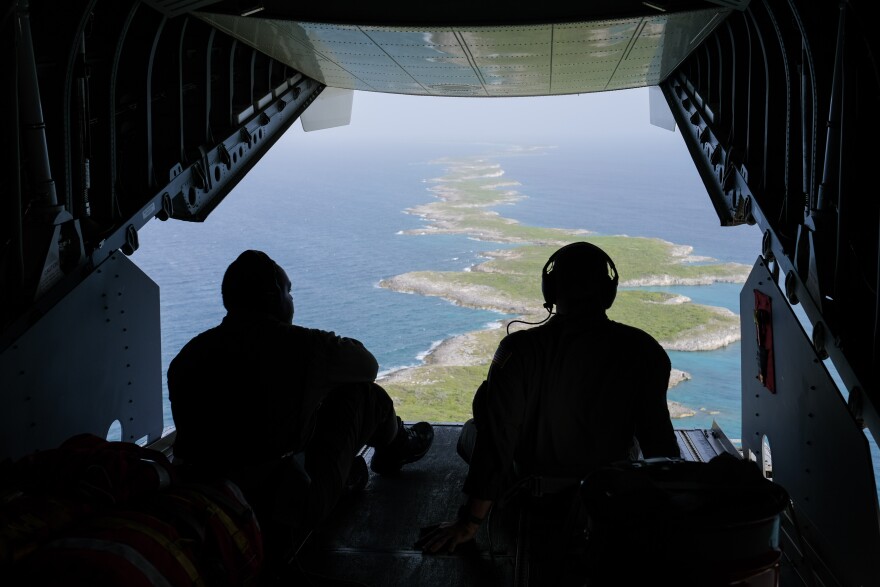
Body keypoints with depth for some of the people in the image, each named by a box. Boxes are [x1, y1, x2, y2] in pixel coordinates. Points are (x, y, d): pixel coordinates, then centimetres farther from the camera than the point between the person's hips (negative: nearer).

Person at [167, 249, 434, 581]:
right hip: (285, 514, -5)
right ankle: (395, 448, 40)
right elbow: (368, 366, 7)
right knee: (364, 393, 10)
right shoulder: (300, 345, -13)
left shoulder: (187, 356, -1)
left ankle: (349, 467, 45)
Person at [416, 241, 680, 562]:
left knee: (472, 431, 23)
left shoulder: (520, 349, -23)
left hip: (535, 494, -2)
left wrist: (469, 523, -12)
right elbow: (658, 439, -10)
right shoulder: (643, 351, -18)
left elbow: (496, 438, -22)